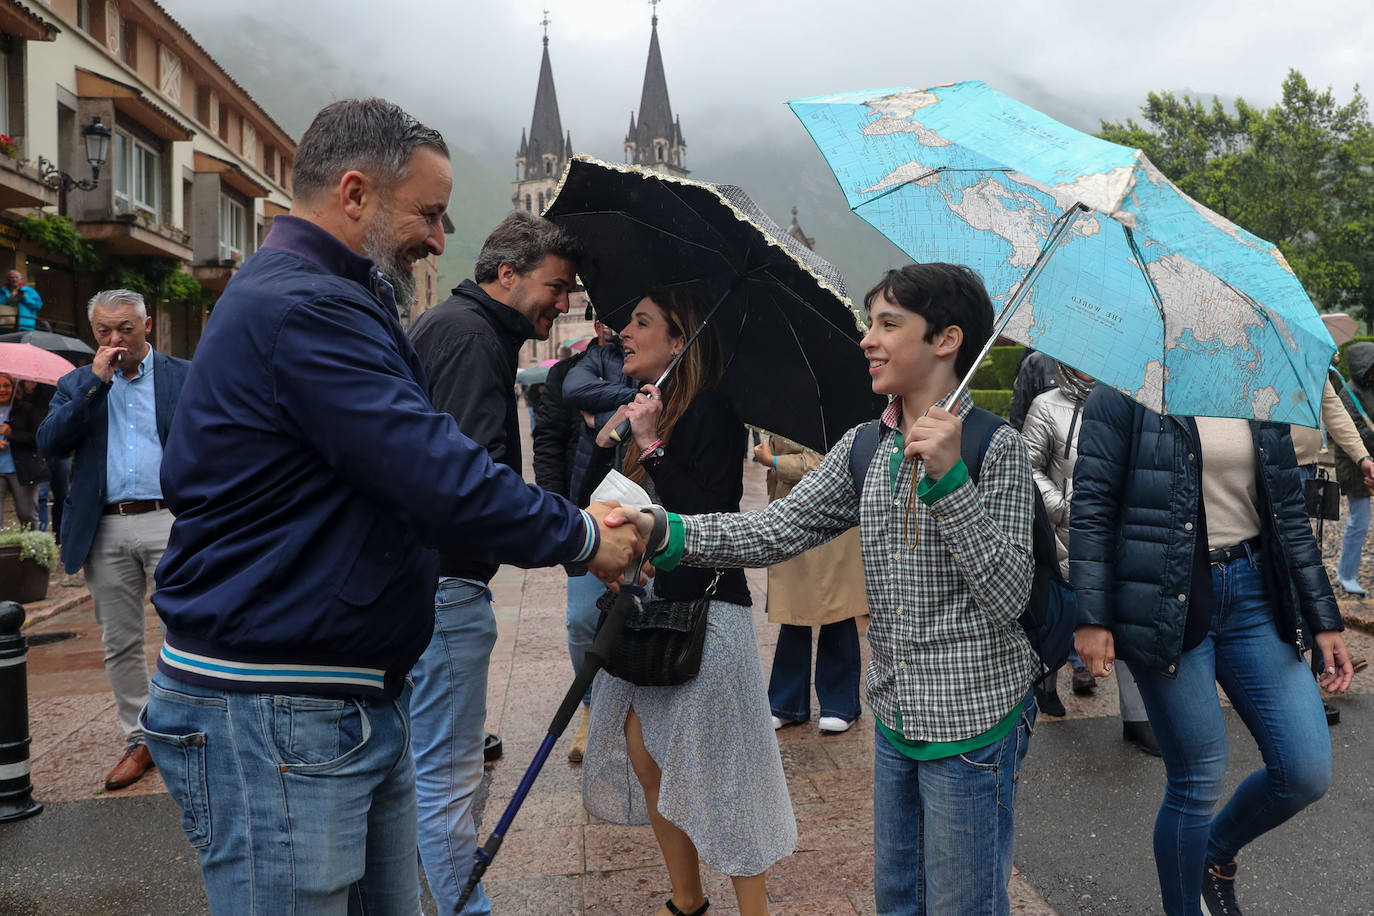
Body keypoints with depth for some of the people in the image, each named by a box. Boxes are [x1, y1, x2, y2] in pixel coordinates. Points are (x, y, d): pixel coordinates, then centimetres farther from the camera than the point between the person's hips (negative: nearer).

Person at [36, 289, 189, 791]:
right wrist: (94, 382, -9)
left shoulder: (184, 377, 4)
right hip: (105, 529, 4)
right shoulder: (77, 384, 12)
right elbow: (49, 442, -3)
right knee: (120, 644, 11)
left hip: (168, 523, -3)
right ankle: (140, 741, 24)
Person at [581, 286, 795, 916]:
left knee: (715, 775, 1)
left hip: (703, 615, -8)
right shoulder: (645, 410, 11)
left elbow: (709, 519, -21)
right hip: (645, 610, 8)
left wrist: (652, 447, -21)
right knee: (648, 761, 14)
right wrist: (606, 442, -4)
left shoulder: (713, 413, -12)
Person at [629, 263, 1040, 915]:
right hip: (895, 715, 6)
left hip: (972, 721, -6)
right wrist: (666, 533, -18)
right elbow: (778, 530, -4)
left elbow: (1007, 597, -21)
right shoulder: (864, 447, 4)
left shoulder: (996, 450, -14)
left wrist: (949, 475, -29)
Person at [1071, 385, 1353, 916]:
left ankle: (1218, 852, 32)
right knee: (1199, 782, 0)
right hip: (1169, 603, -5)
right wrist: (1090, 617, -15)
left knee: (1308, 773, 1)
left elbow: (1289, 511, 15)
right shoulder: (1124, 392, -5)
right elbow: (1091, 507, -9)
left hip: (1254, 592, 6)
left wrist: (1323, 619, 12)